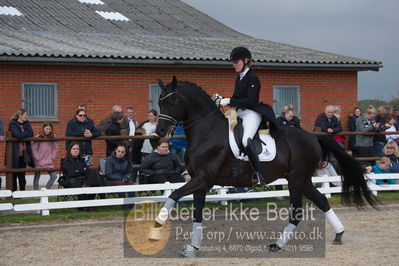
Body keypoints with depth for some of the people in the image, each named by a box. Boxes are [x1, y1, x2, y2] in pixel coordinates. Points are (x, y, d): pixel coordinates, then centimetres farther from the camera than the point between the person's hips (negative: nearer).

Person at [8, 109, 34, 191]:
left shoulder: (26, 124, 12)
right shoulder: (12, 124, -7)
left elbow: (31, 134, 0)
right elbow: (18, 135, -21)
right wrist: (27, 134, -6)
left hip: (24, 153, 5)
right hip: (15, 154, -5)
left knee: (22, 175, 9)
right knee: (14, 175, 0)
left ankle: (22, 190, 14)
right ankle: (13, 192, 5)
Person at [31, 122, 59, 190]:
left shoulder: (53, 138, 2)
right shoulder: (39, 137, -9)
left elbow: (55, 148, 11)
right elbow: (34, 149, -9)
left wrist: (52, 157, 3)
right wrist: (37, 158, -10)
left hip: (49, 162, 3)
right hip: (39, 162, -3)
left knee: (54, 176, -6)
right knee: (36, 178, 6)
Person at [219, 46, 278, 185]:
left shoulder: (252, 78, -10)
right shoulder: (239, 77, 17)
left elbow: (250, 101, -19)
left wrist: (229, 101, -20)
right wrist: (223, 100, 3)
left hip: (252, 113, -10)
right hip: (239, 113, 10)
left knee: (246, 139, -33)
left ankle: (257, 174, -31)